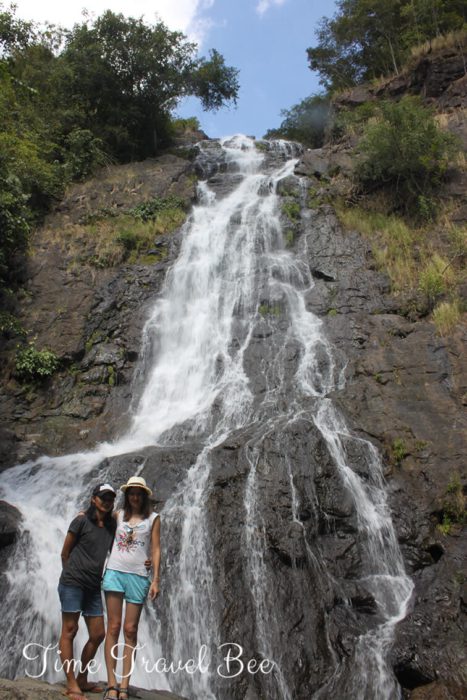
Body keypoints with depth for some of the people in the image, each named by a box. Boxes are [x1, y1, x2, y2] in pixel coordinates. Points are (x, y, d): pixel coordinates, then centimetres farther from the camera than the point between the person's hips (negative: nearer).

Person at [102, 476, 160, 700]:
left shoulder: (153, 518, 5)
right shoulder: (118, 515, 9)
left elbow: (156, 549, 1)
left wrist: (155, 580, -5)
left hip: (138, 576, -1)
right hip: (115, 572, 1)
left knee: (130, 630, 1)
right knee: (113, 627, -1)